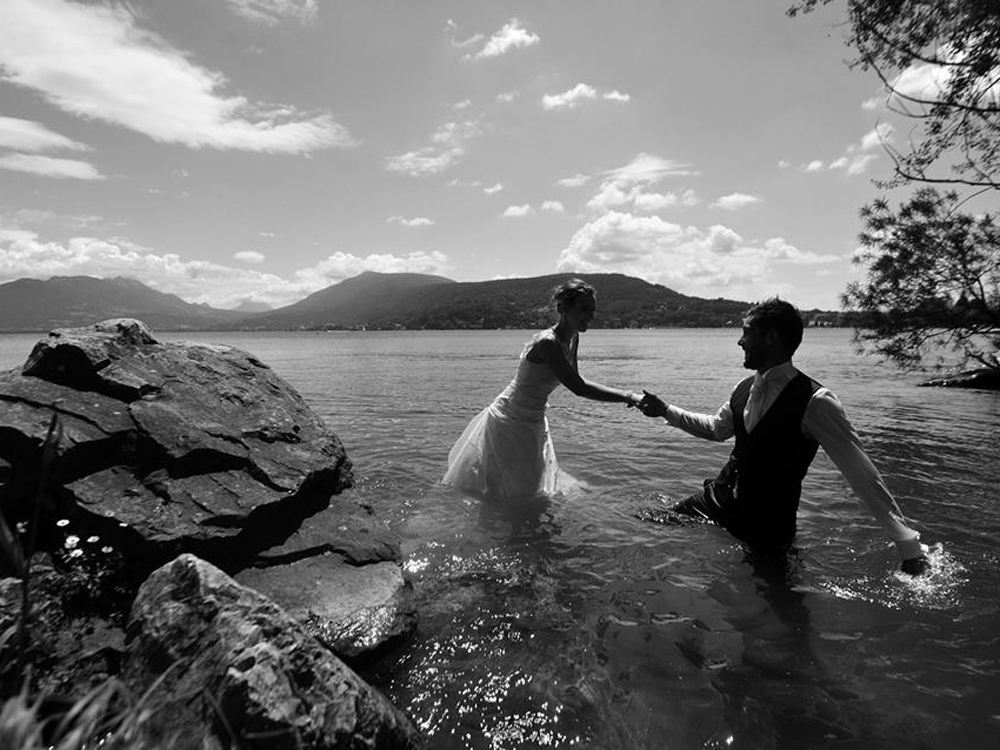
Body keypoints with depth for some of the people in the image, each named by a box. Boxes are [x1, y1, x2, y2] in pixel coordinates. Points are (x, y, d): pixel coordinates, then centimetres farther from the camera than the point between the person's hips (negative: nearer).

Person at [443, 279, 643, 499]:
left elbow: (574, 379, 8)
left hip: (533, 422, 9)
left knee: (531, 485, 19)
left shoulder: (573, 338, -1)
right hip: (509, 422, -9)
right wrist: (627, 397, -31)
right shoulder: (547, 343, -29)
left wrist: (623, 396, -4)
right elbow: (578, 388, -33)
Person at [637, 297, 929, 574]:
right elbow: (716, 428, 19)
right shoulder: (744, 389, -1)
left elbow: (861, 473, -21)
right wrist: (667, 411, 14)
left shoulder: (814, 402, -22)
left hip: (768, 525, -6)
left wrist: (909, 546, -22)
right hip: (720, 498, 6)